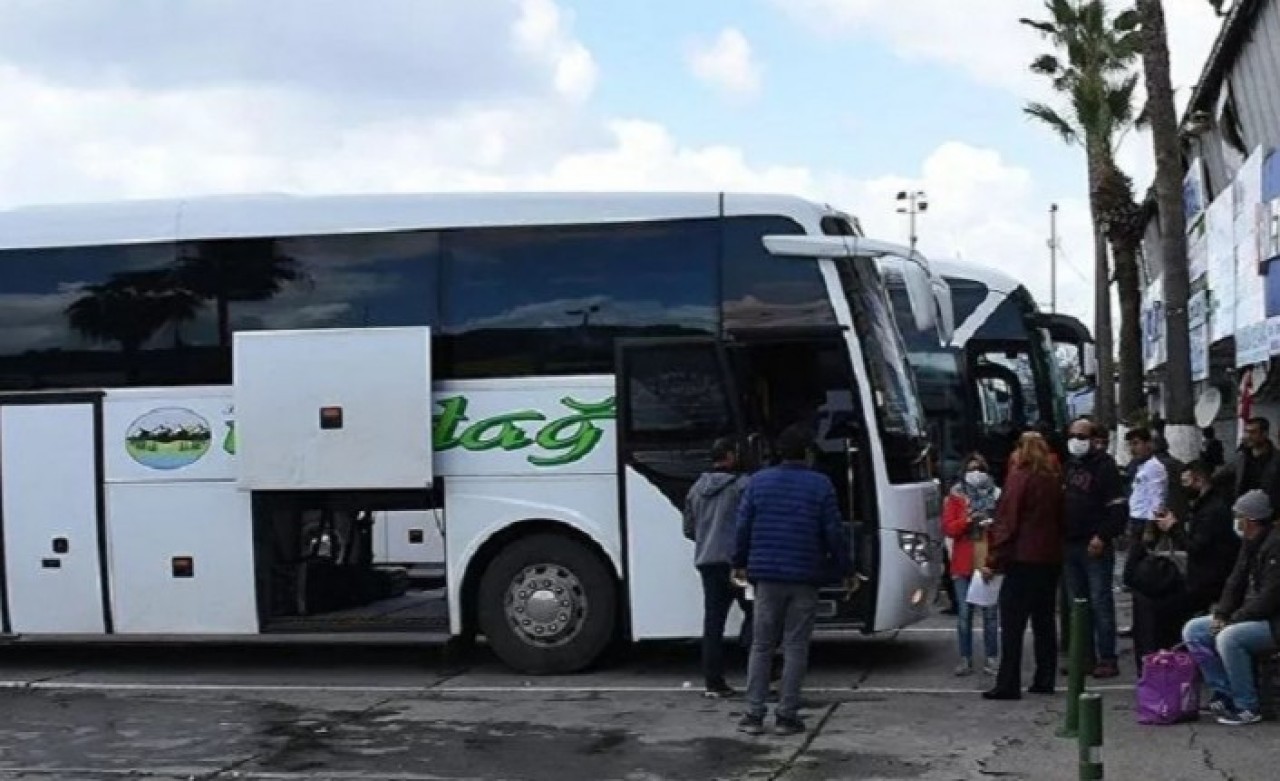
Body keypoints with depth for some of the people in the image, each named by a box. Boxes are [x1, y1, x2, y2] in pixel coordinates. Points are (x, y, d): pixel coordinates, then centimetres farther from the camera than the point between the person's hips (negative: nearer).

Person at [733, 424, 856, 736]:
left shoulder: (759, 482, 2)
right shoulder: (820, 485, -3)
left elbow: (743, 526, 3)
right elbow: (834, 532, -4)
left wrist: (739, 564, 15)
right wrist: (846, 571, 6)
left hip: (767, 576, 2)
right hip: (805, 578, -2)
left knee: (761, 645, 8)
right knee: (796, 646, 4)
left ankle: (754, 714, 5)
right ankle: (787, 715, 4)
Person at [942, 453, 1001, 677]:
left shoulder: (996, 495, 8)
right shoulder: (955, 497, 7)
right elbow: (948, 528, 0)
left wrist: (994, 522, -8)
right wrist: (968, 520, -15)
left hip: (989, 563, 0)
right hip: (964, 564, 0)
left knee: (990, 612, -1)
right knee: (964, 613, -2)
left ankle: (992, 658, 7)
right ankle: (965, 659, 4)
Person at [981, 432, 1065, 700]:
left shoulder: (1020, 478, -9)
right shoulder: (1054, 480, 11)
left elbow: (1006, 523, -13)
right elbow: (1060, 519, 13)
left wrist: (994, 561, -11)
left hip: (1023, 560, -7)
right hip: (1050, 559, 7)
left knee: (1012, 625, -5)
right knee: (1044, 622, 13)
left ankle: (1008, 685, -7)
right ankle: (1044, 680, 14)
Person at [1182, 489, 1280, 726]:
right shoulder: (1250, 543, 11)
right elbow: (1236, 582, 13)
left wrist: (1232, 620, -19)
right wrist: (1220, 615, -3)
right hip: (1247, 616, 10)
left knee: (1228, 638, -34)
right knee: (1193, 630, 3)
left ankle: (1247, 708, -20)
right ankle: (1225, 694, 2)